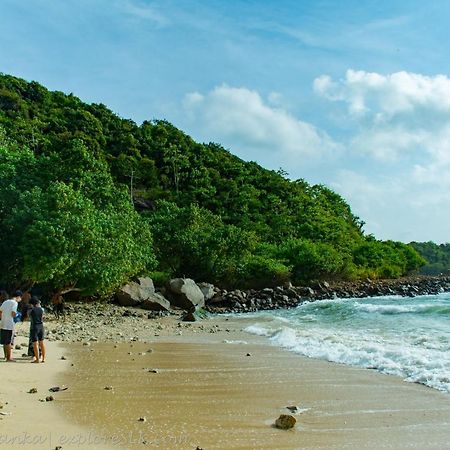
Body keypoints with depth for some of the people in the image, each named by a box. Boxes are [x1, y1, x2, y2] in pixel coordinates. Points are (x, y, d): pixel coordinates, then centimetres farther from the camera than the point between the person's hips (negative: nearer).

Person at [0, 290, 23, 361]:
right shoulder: (15, 303, -9)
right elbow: (13, 314, -17)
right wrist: (17, 315, 3)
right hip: (9, 325, -7)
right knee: (9, 342, -1)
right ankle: (9, 357, 4)